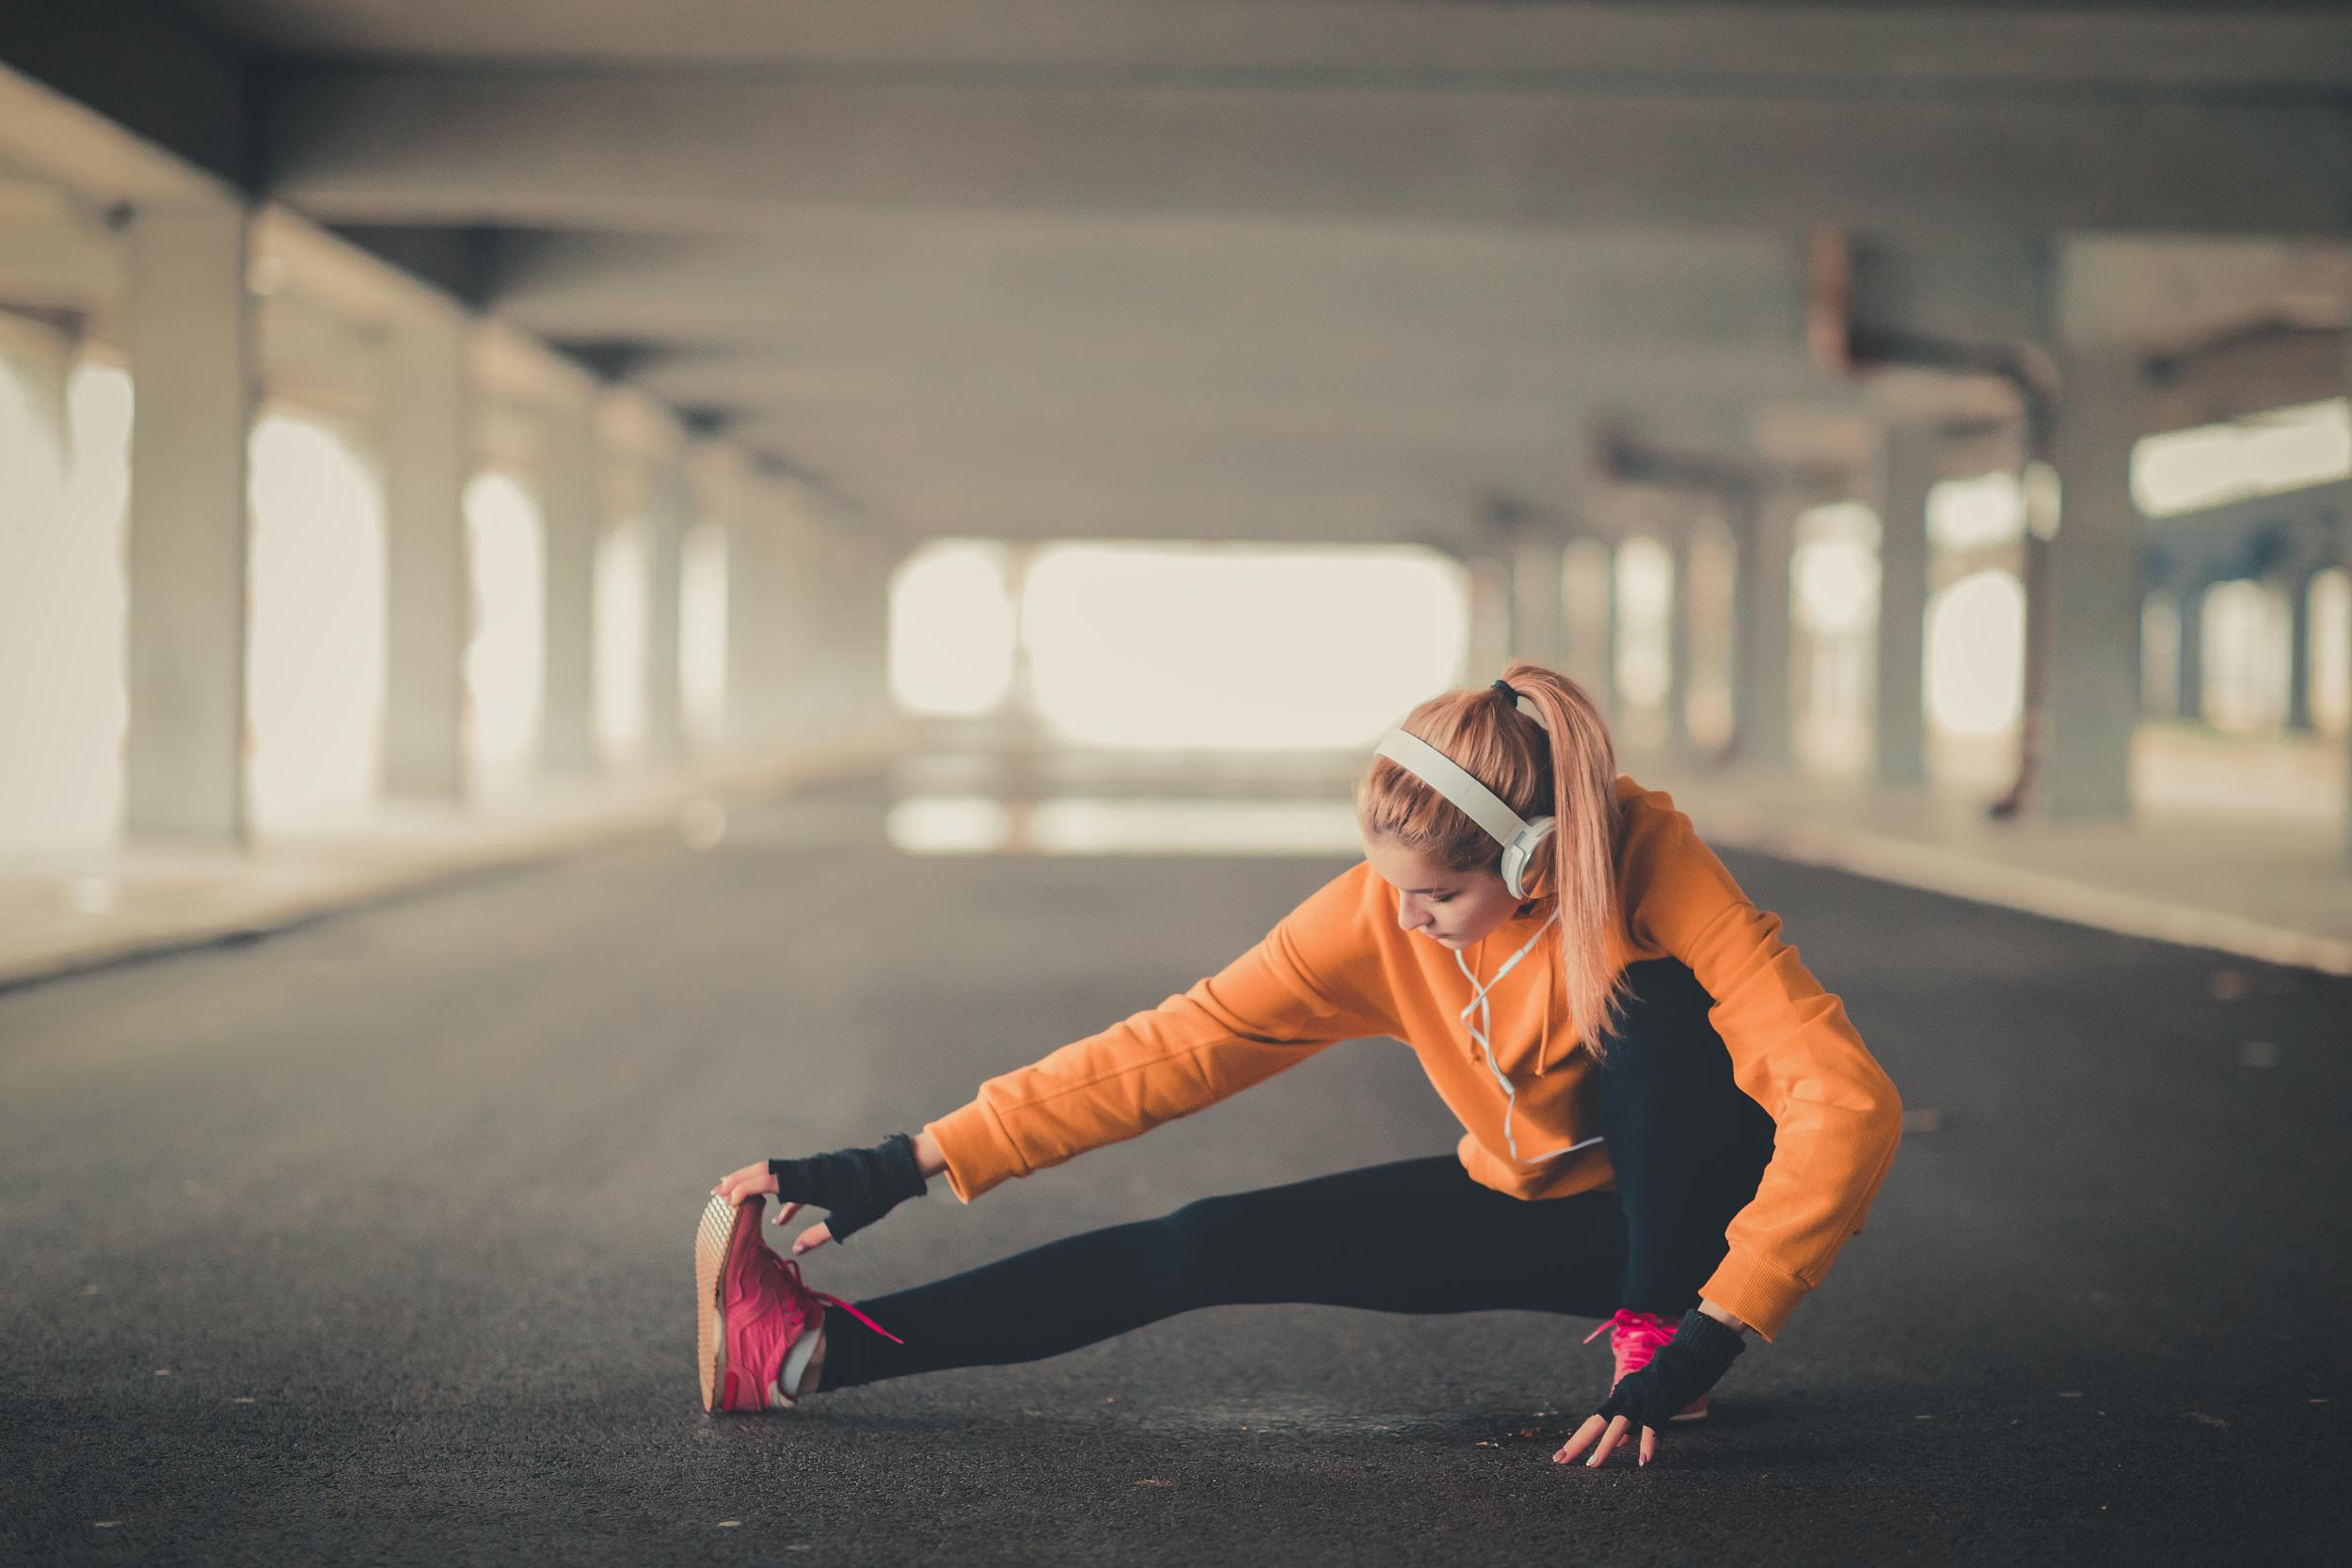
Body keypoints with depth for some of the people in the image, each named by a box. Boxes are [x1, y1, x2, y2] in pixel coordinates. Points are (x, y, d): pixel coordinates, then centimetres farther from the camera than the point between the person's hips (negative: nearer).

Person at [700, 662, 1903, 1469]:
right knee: (1214, 1246, -13)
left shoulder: (1655, 869, -30)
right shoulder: (1376, 917, -17)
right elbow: (1171, 1049, -15)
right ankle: (819, 1352, -18)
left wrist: (1700, 1343, -39)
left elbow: (1847, 1103, -35)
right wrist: (902, 1169, -21)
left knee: (1647, 1000, -33)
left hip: (1691, 1201, -3)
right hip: (1532, 1211, 4)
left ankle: (1653, 1328, -17)